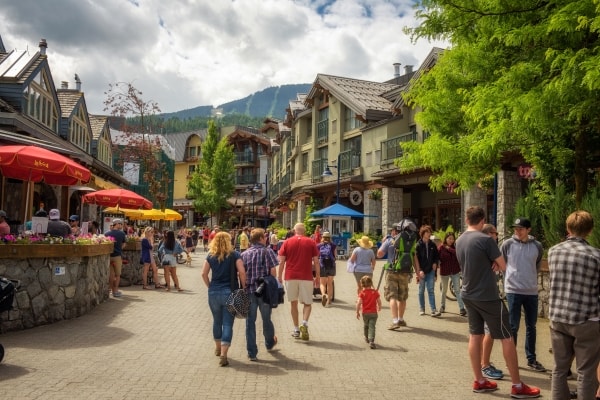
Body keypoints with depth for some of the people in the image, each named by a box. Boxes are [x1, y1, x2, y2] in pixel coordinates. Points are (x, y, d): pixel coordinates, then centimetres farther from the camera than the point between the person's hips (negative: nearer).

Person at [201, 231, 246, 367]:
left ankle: (218, 348, 37)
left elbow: (204, 273, 0)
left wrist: (210, 286, 11)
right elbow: (241, 272, -12)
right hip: (230, 292, -3)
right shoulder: (234, 255, -5)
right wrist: (243, 287, -1)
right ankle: (223, 355, -8)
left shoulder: (211, 256, 4)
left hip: (214, 293, 3)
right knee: (228, 323, -1)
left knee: (217, 321, 20)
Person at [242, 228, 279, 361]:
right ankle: (270, 343, 41)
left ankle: (251, 353, 7)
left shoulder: (244, 254, 4)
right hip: (264, 290, -1)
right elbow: (273, 272, -8)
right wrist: (272, 285, 6)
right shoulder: (268, 252, -5)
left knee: (250, 321, 6)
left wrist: (244, 287, 6)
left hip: (249, 291, 2)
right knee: (266, 319, 18)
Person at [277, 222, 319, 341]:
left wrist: (279, 275, 9)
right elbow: (316, 261, 1)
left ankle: (296, 329, 14)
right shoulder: (311, 242, 4)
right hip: (306, 277, -1)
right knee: (307, 303, 8)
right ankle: (304, 323, -17)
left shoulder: (287, 242, 4)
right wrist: (318, 275, 9)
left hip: (290, 276, 1)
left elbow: (281, 261, 1)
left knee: (293, 302, 12)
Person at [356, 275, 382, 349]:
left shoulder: (362, 293, -8)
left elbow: (359, 303, -14)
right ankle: (371, 341, -17)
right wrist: (379, 307, 22)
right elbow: (379, 301, 2)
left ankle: (367, 338, 41)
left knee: (365, 326, 23)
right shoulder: (375, 292, -2)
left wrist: (357, 312, -3)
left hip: (365, 313, 0)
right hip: (373, 313, 0)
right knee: (372, 327, -4)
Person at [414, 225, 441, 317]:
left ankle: (433, 310, -6)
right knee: (421, 290, 8)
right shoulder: (418, 245, -6)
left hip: (431, 270, 2)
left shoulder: (432, 245, 6)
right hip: (421, 271, -2)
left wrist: (435, 263, 0)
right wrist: (419, 271, -16)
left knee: (431, 290, -2)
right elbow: (415, 259, -9)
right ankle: (422, 309, 17)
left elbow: (437, 256, 18)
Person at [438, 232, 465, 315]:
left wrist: (449, 248, -18)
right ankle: (442, 306, 31)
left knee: (457, 290, -3)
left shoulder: (454, 247, 2)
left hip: (455, 272, 2)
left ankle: (462, 308, -5)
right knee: (444, 290, 14)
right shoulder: (441, 248, -8)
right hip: (444, 272, -1)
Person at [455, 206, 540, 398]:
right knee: (507, 338, 2)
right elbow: (503, 266, -9)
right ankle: (517, 386, 8)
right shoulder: (486, 240, -18)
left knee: (475, 336, 11)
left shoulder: (459, 241, 5)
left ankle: (479, 381, 17)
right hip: (488, 296, -7)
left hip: (468, 295, 7)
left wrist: (490, 263, -2)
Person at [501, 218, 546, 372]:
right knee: (513, 327, 2)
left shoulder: (537, 246, -1)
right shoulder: (507, 244, -7)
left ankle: (531, 359, 25)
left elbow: (537, 266, 13)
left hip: (532, 291, 3)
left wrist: (529, 279, 12)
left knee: (531, 326, 12)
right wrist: (510, 279, 7)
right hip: (513, 291, -3)